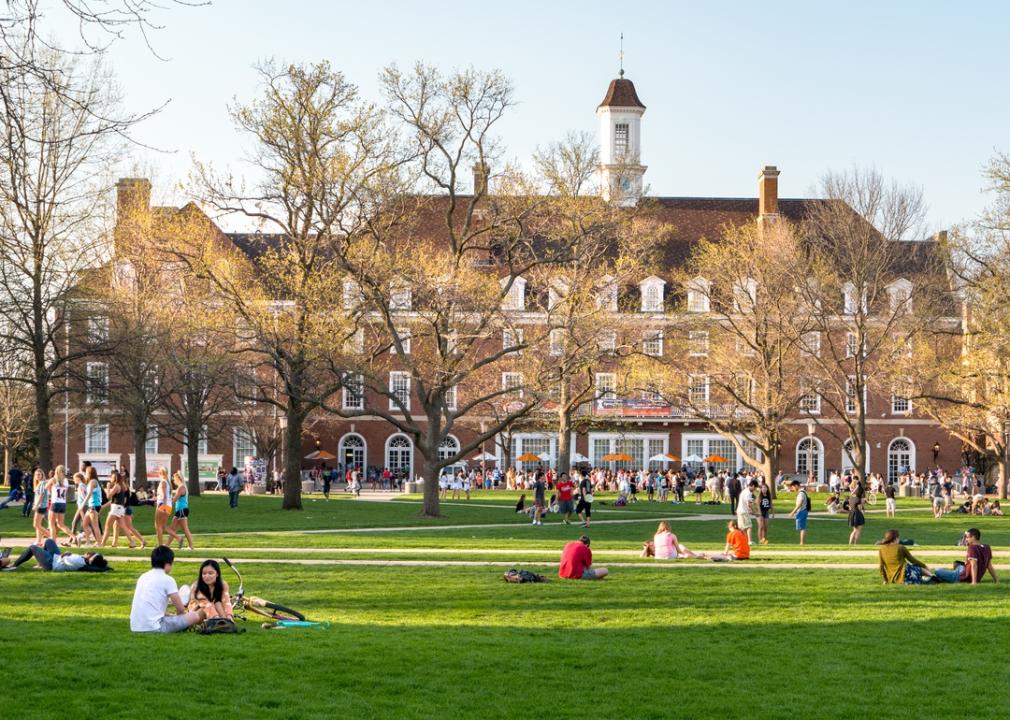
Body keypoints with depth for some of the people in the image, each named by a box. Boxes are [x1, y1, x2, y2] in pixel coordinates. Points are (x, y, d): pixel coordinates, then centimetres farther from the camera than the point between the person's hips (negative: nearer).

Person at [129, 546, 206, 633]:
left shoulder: (142, 577, 16)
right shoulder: (167, 579, -4)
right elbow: (181, 609, 0)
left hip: (135, 628, 7)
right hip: (154, 628, -7)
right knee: (198, 615, -3)